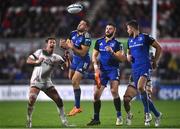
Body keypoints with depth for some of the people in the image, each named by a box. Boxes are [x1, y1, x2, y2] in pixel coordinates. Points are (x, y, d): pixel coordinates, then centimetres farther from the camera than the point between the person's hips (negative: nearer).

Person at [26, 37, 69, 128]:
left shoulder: (56, 58, 4)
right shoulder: (40, 52, 0)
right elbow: (28, 60, -6)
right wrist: (36, 62, -26)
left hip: (47, 82, 3)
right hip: (36, 81, -3)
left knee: (59, 100, -4)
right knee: (31, 100, -24)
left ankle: (64, 121, 9)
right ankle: (29, 121, -9)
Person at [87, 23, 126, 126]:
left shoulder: (117, 43, -1)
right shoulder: (99, 42, 12)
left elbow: (123, 58, -8)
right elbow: (94, 55, 15)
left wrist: (112, 53, -21)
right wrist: (95, 65, -2)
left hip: (113, 70, -4)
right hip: (102, 71, 4)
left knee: (114, 91, -23)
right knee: (96, 94, -2)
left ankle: (119, 116, -14)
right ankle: (96, 118, 10)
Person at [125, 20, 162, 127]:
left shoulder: (145, 37, -4)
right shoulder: (130, 40, 16)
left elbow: (159, 48, 1)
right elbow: (128, 53, 30)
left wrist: (155, 61, 1)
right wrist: (128, 57, 6)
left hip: (145, 67, -7)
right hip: (135, 69, 7)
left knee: (140, 87, -29)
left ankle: (147, 113, -20)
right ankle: (157, 114, 17)